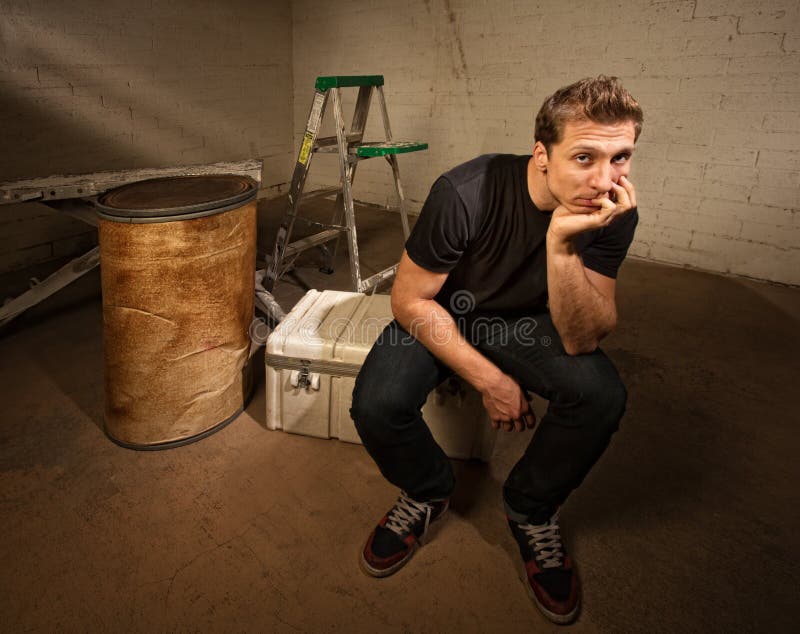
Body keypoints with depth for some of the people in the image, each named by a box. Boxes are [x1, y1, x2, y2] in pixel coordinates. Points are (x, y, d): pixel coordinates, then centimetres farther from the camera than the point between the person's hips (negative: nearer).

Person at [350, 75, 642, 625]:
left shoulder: (613, 214, -19)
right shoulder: (466, 193, -28)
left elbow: (580, 340, -25)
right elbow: (409, 300, -19)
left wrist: (561, 244, -41)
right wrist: (489, 379, -21)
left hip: (527, 321, 2)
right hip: (442, 313, -1)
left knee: (602, 395, -25)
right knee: (375, 404, -27)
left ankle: (532, 508, 5)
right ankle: (428, 492, 9)